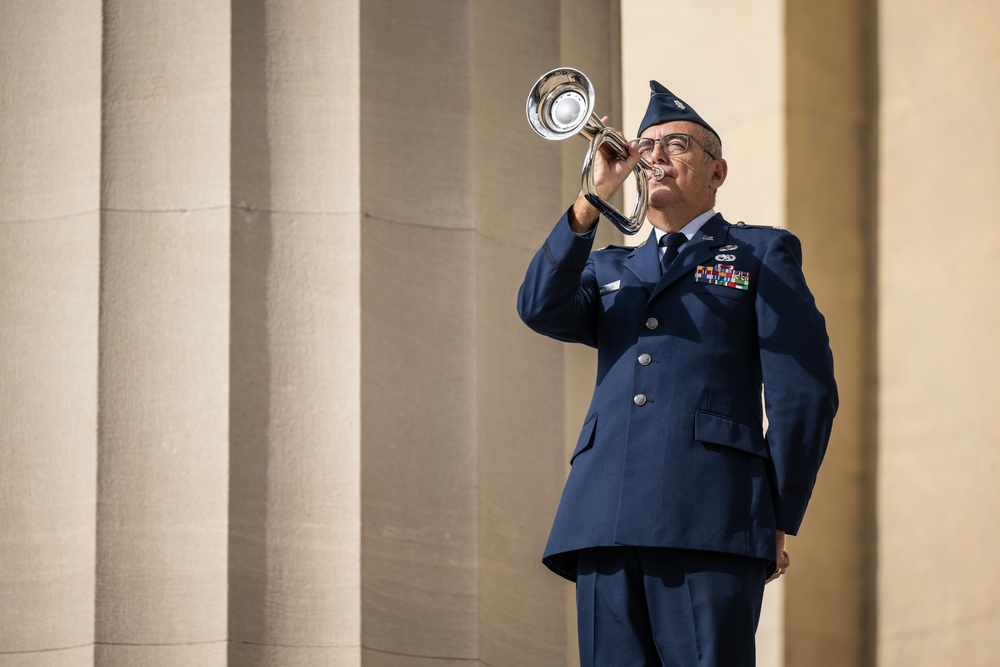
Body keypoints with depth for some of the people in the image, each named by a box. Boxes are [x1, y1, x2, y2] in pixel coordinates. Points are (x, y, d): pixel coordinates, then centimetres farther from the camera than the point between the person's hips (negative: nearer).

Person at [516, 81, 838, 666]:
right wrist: (592, 201, -4)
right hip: (606, 525, 4)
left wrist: (779, 520, -2)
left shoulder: (764, 253, 17)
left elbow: (804, 391, 7)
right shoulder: (608, 268, 28)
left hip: (711, 523, -4)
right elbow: (541, 310, 5)